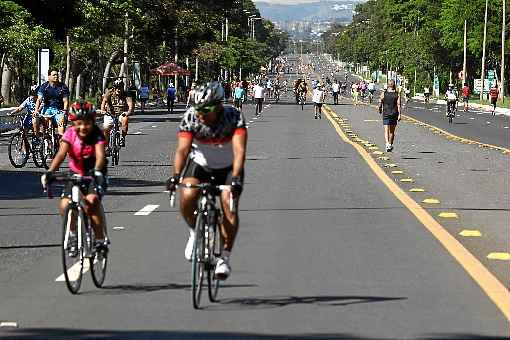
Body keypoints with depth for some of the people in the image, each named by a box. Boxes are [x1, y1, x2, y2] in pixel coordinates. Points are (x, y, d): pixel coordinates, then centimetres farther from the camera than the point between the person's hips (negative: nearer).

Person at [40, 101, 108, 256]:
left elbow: (100, 155, -33)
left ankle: (100, 240, -16)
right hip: (76, 175, 3)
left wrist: (97, 171, -54)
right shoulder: (70, 134, -13)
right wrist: (49, 172, -44)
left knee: (92, 200, -31)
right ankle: (73, 235, 9)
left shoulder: (97, 135, -17)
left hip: (94, 175, -3)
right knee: (65, 205, -19)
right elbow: (61, 154, -27)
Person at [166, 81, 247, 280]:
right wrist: (176, 175, -47)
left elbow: (239, 150, -38)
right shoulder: (191, 118, -23)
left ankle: (225, 258, -7)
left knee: (229, 205, -22)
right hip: (200, 163, 1)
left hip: (228, 167, -1)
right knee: (187, 196, -26)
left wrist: (236, 178, -52)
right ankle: (195, 232, 4)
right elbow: (183, 148, -31)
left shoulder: (234, 118, -28)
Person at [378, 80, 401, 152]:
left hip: (386, 114, -2)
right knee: (392, 131, 16)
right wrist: (399, 115, -10)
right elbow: (398, 105, -9)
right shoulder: (397, 94, -2)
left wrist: (380, 110, 20)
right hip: (394, 114, 2)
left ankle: (387, 144, -26)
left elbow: (380, 103, 0)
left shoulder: (383, 94, -3)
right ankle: (390, 145, 26)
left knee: (386, 131, -7)